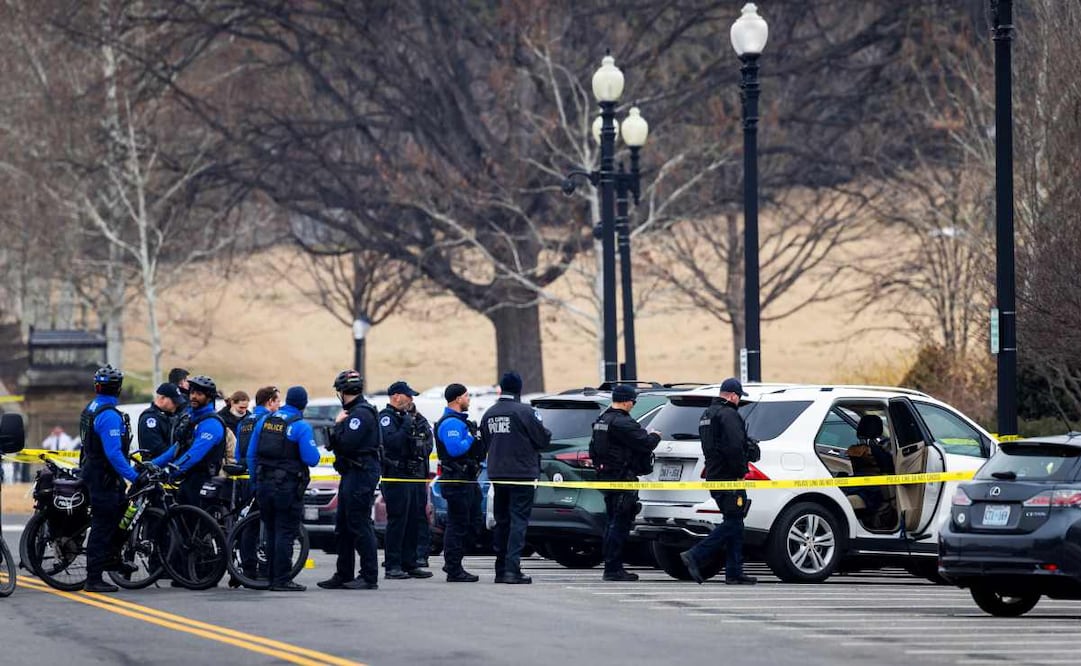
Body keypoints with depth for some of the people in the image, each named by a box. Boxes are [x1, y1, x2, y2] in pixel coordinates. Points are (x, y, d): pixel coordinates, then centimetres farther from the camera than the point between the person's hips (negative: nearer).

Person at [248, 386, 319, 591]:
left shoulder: (265, 420, 8)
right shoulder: (301, 426, -11)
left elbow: (251, 453, 12)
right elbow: (311, 459, -16)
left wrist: (256, 481, 20)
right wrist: (315, 451, 7)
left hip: (264, 484, 6)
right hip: (288, 487, -6)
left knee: (271, 533, 15)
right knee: (285, 533, -4)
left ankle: (271, 577, 18)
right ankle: (282, 580, -7)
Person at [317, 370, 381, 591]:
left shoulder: (362, 413, -14)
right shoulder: (355, 412, 18)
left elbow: (346, 443, -23)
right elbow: (339, 443, 18)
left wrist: (338, 425, -8)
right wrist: (338, 426, 3)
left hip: (361, 475, -11)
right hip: (352, 474, 11)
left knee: (360, 525, -9)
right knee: (343, 527, 13)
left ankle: (369, 577, -8)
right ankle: (344, 575, 18)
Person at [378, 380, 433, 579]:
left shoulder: (406, 416, 18)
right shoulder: (386, 417, -8)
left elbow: (427, 434, 15)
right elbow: (392, 441, -23)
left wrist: (417, 418, 2)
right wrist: (407, 425, -18)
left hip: (412, 476, 9)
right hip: (395, 476, -9)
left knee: (412, 522, 10)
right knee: (397, 521, -9)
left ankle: (409, 564, 15)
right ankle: (392, 566, -8)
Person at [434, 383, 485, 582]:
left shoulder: (458, 421, 20)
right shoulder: (450, 423, -14)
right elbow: (455, 449, -25)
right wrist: (472, 437, -14)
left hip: (464, 479, 11)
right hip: (456, 480, -11)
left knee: (460, 524, 15)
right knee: (457, 524, -9)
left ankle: (453, 565, 21)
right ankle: (454, 570, -8)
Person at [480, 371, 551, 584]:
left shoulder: (489, 414, 6)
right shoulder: (524, 412, -14)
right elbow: (543, 439, -9)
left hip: (497, 474, 6)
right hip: (522, 473, -6)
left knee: (502, 521, 13)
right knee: (518, 520, -6)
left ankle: (501, 570, 14)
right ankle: (512, 568, -16)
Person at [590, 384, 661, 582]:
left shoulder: (601, 421, 13)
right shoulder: (623, 423, -18)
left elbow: (593, 450, 23)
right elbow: (645, 443, -18)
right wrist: (655, 437, 2)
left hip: (605, 476, 10)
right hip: (623, 480, -10)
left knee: (613, 523, 15)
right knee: (619, 523, -6)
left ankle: (611, 567, 18)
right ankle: (613, 569, -7)